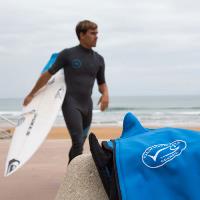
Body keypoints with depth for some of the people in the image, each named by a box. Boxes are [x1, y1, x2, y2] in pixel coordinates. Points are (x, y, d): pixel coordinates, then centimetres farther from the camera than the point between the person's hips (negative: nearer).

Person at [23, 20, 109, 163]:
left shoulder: (98, 59, 10)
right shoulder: (68, 54, -3)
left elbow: (102, 83, 18)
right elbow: (48, 74, 5)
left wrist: (105, 95, -5)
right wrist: (31, 95, 11)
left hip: (87, 105, 5)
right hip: (71, 104, -5)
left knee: (80, 143, 11)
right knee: (78, 142, -16)